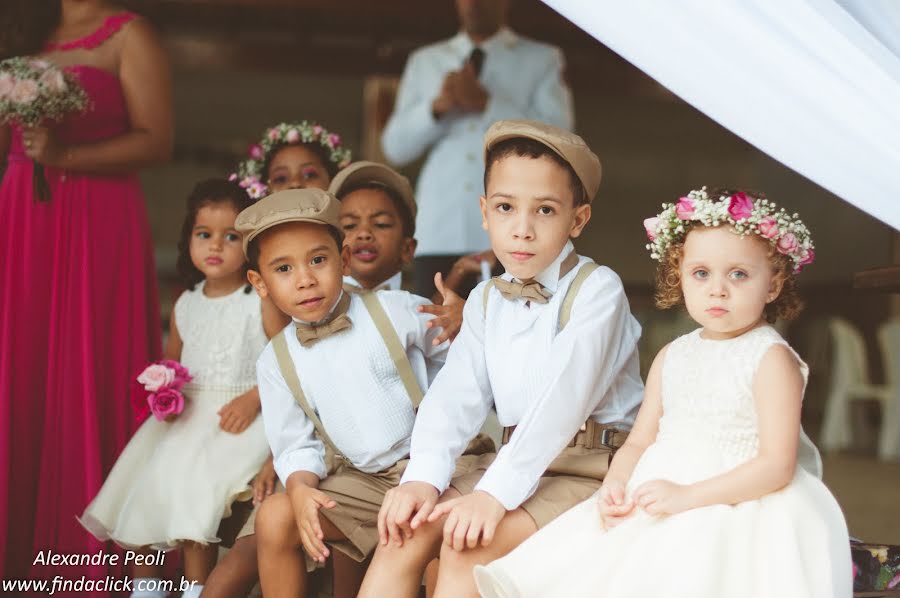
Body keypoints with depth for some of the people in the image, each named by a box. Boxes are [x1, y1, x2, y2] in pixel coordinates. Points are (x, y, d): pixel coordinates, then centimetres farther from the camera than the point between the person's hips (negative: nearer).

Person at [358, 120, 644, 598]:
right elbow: (456, 393, 1)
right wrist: (423, 477, -18)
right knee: (407, 525, -13)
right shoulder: (486, 301, 13)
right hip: (513, 459, 7)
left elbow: (563, 396, -22)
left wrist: (497, 491, -31)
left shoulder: (597, 289, -10)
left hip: (590, 467, -6)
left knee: (469, 545, -26)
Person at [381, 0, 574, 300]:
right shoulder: (424, 61, 21)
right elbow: (395, 148, 14)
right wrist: (436, 107, -4)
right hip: (440, 232, 2)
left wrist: (487, 104, -8)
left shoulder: (543, 60, 14)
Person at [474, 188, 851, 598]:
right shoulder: (672, 356, 14)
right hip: (658, 498, 6)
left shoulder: (771, 359, -6)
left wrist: (687, 496, -21)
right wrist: (616, 484, -7)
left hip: (732, 501, -6)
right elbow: (638, 441, 17)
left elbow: (778, 465, -14)